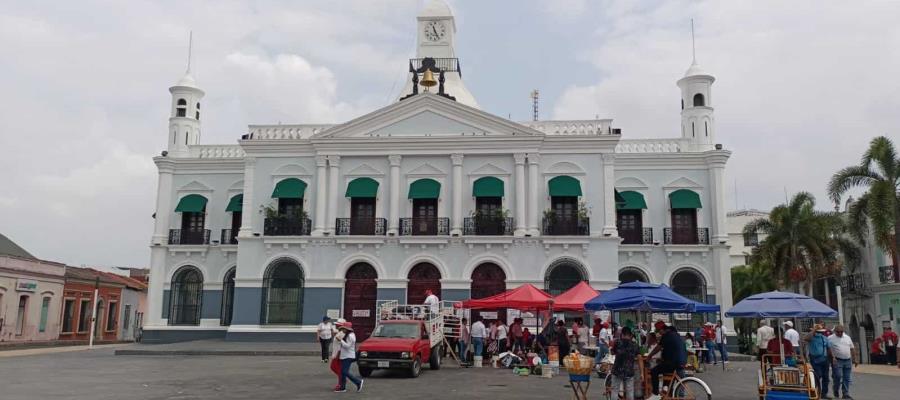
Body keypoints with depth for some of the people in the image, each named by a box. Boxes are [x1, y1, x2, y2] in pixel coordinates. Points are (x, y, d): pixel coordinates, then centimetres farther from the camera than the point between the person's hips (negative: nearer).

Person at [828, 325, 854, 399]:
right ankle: (835, 391, 10)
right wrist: (833, 357, -19)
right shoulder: (831, 338, -2)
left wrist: (853, 359, 14)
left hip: (848, 360, 5)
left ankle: (846, 394, 11)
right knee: (838, 376, -11)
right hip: (837, 361, -5)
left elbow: (851, 349, 18)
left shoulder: (847, 337, 13)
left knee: (846, 378, 6)